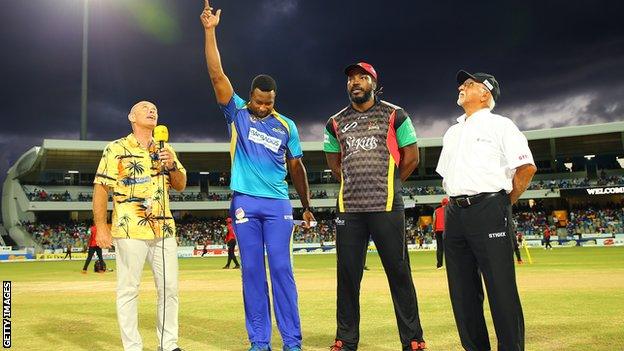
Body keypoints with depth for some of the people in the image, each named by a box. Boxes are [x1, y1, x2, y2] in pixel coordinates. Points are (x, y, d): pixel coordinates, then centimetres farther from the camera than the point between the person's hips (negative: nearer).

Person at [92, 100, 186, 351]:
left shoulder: (165, 150, 16)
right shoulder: (116, 149, 1)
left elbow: (180, 185, 16)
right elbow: (100, 188, -3)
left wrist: (171, 165, -4)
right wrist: (101, 227, -10)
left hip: (164, 229, 5)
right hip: (130, 230, -5)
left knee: (170, 288, 7)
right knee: (128, 289, 0)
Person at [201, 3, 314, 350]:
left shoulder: (286, 126, 5)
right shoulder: (237, 112, 3)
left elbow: (296, 167, 11)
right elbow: (217, 75, -6)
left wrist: (307, 206, 13)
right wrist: (210, 31, -14)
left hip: (278, 204, 0)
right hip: (244, 203, 0)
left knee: (281, 269, 0)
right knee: (252, 271, 4)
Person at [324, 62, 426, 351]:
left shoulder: (394, 115, 4)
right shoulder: (336, 123, 13)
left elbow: (411, 157, 6)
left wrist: (387, 185, 8)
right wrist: (354, 185, 14)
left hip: (386, 206, -3)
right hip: (348, 208, 3)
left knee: (399, 272, -1)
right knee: (347, 275, 5)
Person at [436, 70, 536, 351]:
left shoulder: (500, 125, 2)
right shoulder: (452, 132, 22)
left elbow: (527, 167, -6)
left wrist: (505, 202, -3)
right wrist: (455, 201, 15)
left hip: (488, 211, -7)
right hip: (455, 214, 7)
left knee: (501, 288, -8)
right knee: (462, 290, 7)